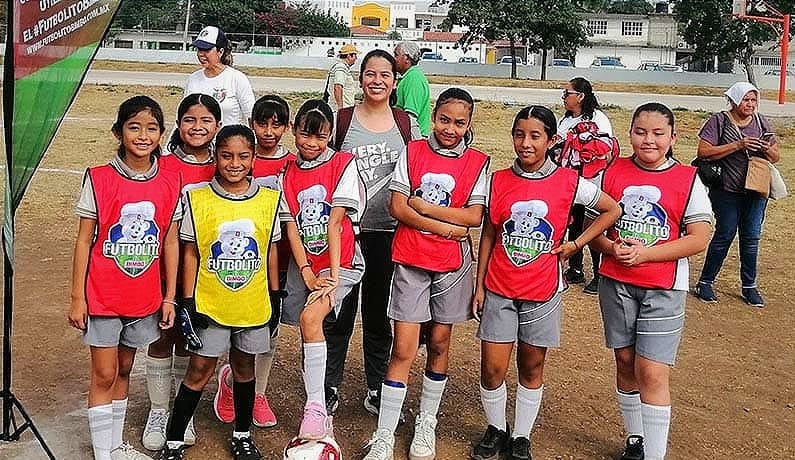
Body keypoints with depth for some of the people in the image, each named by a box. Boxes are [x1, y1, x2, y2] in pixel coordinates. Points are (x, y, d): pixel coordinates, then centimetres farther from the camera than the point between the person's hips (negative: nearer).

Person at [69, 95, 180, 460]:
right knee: (104, 375, 4)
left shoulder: (170, 183, -2)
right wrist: (77, 298, -7)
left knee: (124, 370, 18)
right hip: (102, 297, -3)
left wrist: (170, 297, 3)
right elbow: (84, 241, -6)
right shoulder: (99, 180, -10)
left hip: (145, 298, 3)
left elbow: (170, 242, 3)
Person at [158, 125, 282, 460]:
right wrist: (188, 302, -5)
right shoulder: (197, 199, -7)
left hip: (253, 304, 2)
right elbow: (190, 253, -3)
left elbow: (271, 250, 6)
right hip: (209, 304, -2)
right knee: (200, 370, 3)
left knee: (244, 366, 16)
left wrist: (275, 296, 7)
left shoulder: (269, 200, -2)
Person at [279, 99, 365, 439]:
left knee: (310, 317, -25)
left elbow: (336, 221, -13)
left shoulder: (343, 164, -5)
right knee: (308, 331, 5)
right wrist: (306, 271, -11)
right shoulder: (288, 173, 6)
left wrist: (334, 273, -18)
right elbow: (291, 226, 0)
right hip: (303, 263, 5)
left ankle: (316, 409, -21)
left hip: (339, 261, -5)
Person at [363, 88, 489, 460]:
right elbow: (397, 207, -7)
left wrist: (423, 206, -13)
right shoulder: (413, 152, 1)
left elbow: (475, 216, -9)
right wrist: (447, 227, -13)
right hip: (410, 260, -1)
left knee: (439, 344, 11)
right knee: (403, 349, -4)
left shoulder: (477, 163, 1)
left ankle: (426, 424, 28)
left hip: (452, 263, 1)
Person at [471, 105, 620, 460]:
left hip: (542, 291, -1)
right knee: (492, 368, 1)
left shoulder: (568, 182, -7)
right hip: (499, 290, 1)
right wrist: (479, 286, 4)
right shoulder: (499, 181, -2)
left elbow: (613, 210, 4)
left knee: (532, 367, 11)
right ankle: (495, 430, 25)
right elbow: (488, 235, 5)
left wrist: (575, 245, -3)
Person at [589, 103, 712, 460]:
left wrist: (645, 253, -19)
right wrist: (611, 248, -17)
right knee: (625, 361, 13)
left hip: (664, 289, -3)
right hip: (615, 283, 3)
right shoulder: (612, 173, 2)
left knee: (652, 371, -8)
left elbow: (699, 239, -9)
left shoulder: (687, 180, -5)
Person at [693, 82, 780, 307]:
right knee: (725, 235, -1)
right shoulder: (719, 121, -5)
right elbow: (703, 151, -15)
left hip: (756, 191, 4)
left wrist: (768, 149, -10)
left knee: (751, 237, 8)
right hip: (727, 191, -4)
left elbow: (776, 157, 14)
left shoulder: (761, 122, 9)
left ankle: (749, 286, 19)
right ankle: (705, 282, 13)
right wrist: (737, 145, -21)